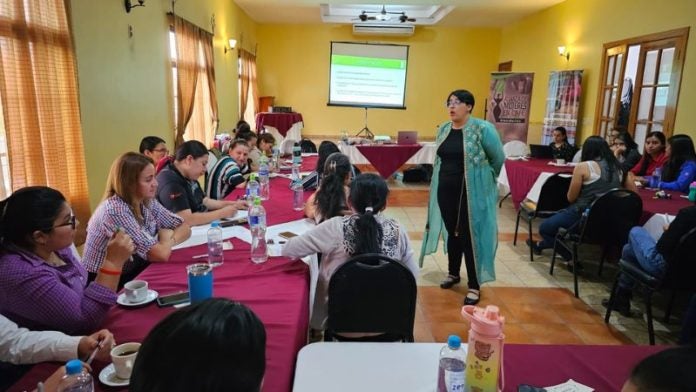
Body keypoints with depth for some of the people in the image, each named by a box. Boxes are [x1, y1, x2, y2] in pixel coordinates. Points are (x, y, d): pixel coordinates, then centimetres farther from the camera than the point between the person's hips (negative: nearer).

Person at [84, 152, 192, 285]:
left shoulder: (147, 202, -3)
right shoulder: (114, 209, -24)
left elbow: (185, 228, 2)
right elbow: (161, 254, -28)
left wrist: (167, 239, -16)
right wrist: (166, 237, -8)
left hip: (136, 272, 6)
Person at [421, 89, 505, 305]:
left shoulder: (482, 129, -12)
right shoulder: (443, 129, 6)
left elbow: (498, 158, -3)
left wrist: (482, 179, 7)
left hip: (471, 192, -5)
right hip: (446, 190, 6)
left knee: (470, 236, 0)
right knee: (452, 233, 16)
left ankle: (474, 286, 11)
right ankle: (453, 273, 35)